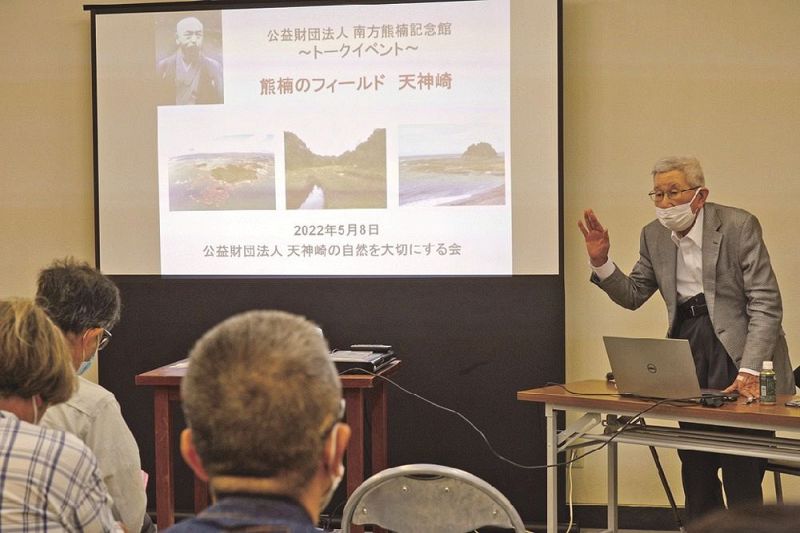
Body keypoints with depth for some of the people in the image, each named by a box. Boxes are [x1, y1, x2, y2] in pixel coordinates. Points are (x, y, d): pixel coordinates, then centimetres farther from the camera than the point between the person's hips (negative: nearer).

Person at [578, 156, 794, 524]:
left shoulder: (738, 226, -11)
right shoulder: (654, 235, 6)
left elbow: (766, 304, -13)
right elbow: (632, 295, 13)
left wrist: (749, 371, -22)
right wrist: (600, 262, -5)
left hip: (736, 348, -5)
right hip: (688, 349, 5)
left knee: (741, 472, -6)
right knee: (695, 465, 9)